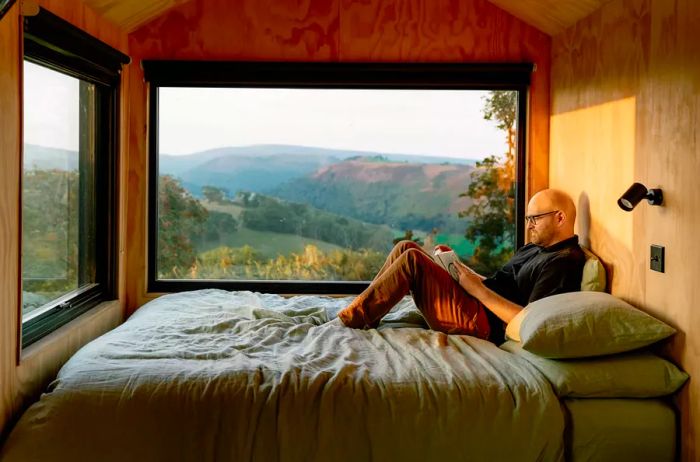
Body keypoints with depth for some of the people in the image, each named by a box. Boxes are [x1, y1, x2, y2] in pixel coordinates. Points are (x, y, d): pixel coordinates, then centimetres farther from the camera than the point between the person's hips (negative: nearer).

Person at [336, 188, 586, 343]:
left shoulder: (564, 262, -11)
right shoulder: (533, 249, 21)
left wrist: (478, 289, -18)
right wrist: (458, 266, 5)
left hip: (481, 324, -10)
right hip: (477, 304, 10)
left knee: (411, 259, -21)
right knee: (406, 247, 1)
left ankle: (350, 320, -14)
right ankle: (364, 317, -1)